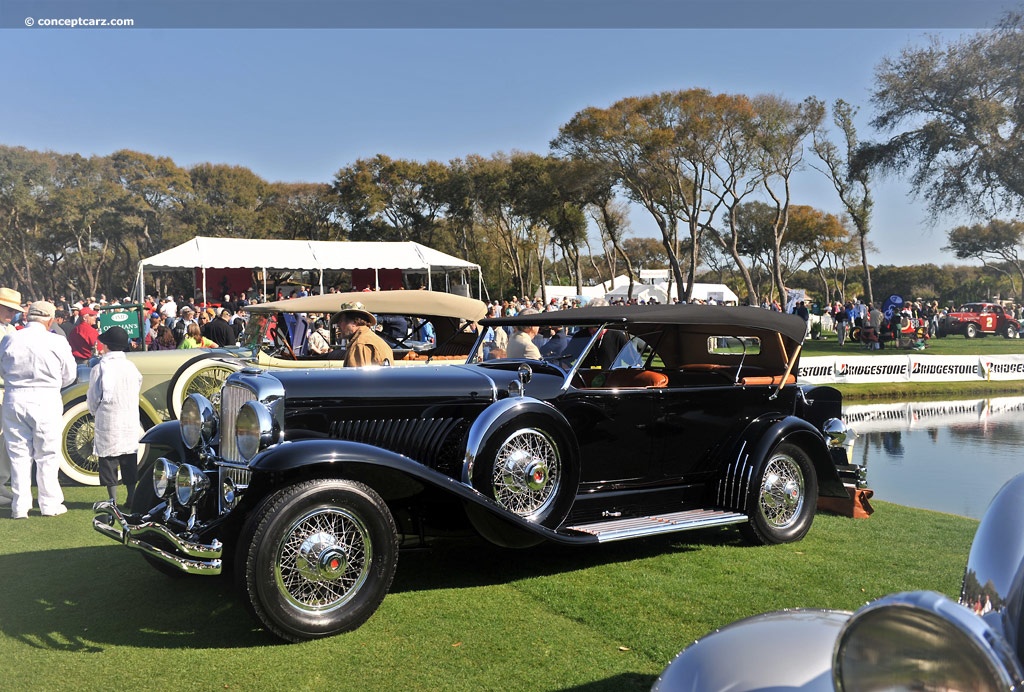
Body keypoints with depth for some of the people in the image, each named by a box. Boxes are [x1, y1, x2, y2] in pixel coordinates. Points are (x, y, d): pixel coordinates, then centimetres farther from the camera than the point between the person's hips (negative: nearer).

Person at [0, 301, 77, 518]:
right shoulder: (57, 342, -10)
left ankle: (20, 506, 15)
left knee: (18, 454, 11)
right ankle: (50, 504, 15)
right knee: (47, 455, 9)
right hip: (45, 401, -2)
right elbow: (69, 376, 0)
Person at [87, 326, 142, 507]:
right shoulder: (132, 367, 1)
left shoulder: (100, 368, -9)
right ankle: (132, 498, 14)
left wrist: (94, 412, 17)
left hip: (107, 420, -3)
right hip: (131, 421, 4)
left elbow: (93, 399, -2)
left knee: (108, 460, 4)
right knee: (130, 462, 11)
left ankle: (113, 499, 4)